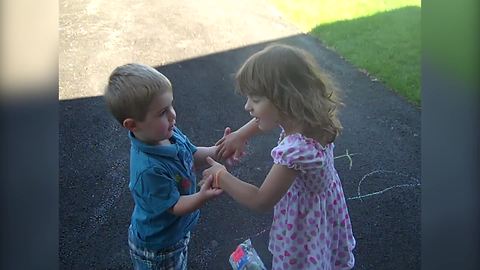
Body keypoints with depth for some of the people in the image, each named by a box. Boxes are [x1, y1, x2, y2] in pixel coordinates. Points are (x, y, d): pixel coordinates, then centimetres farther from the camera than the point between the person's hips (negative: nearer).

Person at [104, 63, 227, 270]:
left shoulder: (170, 133, -16)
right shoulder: (149, 169, -40)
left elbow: (194, 157, 0)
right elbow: (174, 206, -30)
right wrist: (202, 197, -48)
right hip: (156, 247, -7)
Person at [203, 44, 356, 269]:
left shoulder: (295, 150, -40)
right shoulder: (308, 117, -15)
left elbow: (261, 201, -28)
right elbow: (271, 115, 9)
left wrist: (220, 177, -17)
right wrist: (241, 134, -1)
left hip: (305, 224, -6)